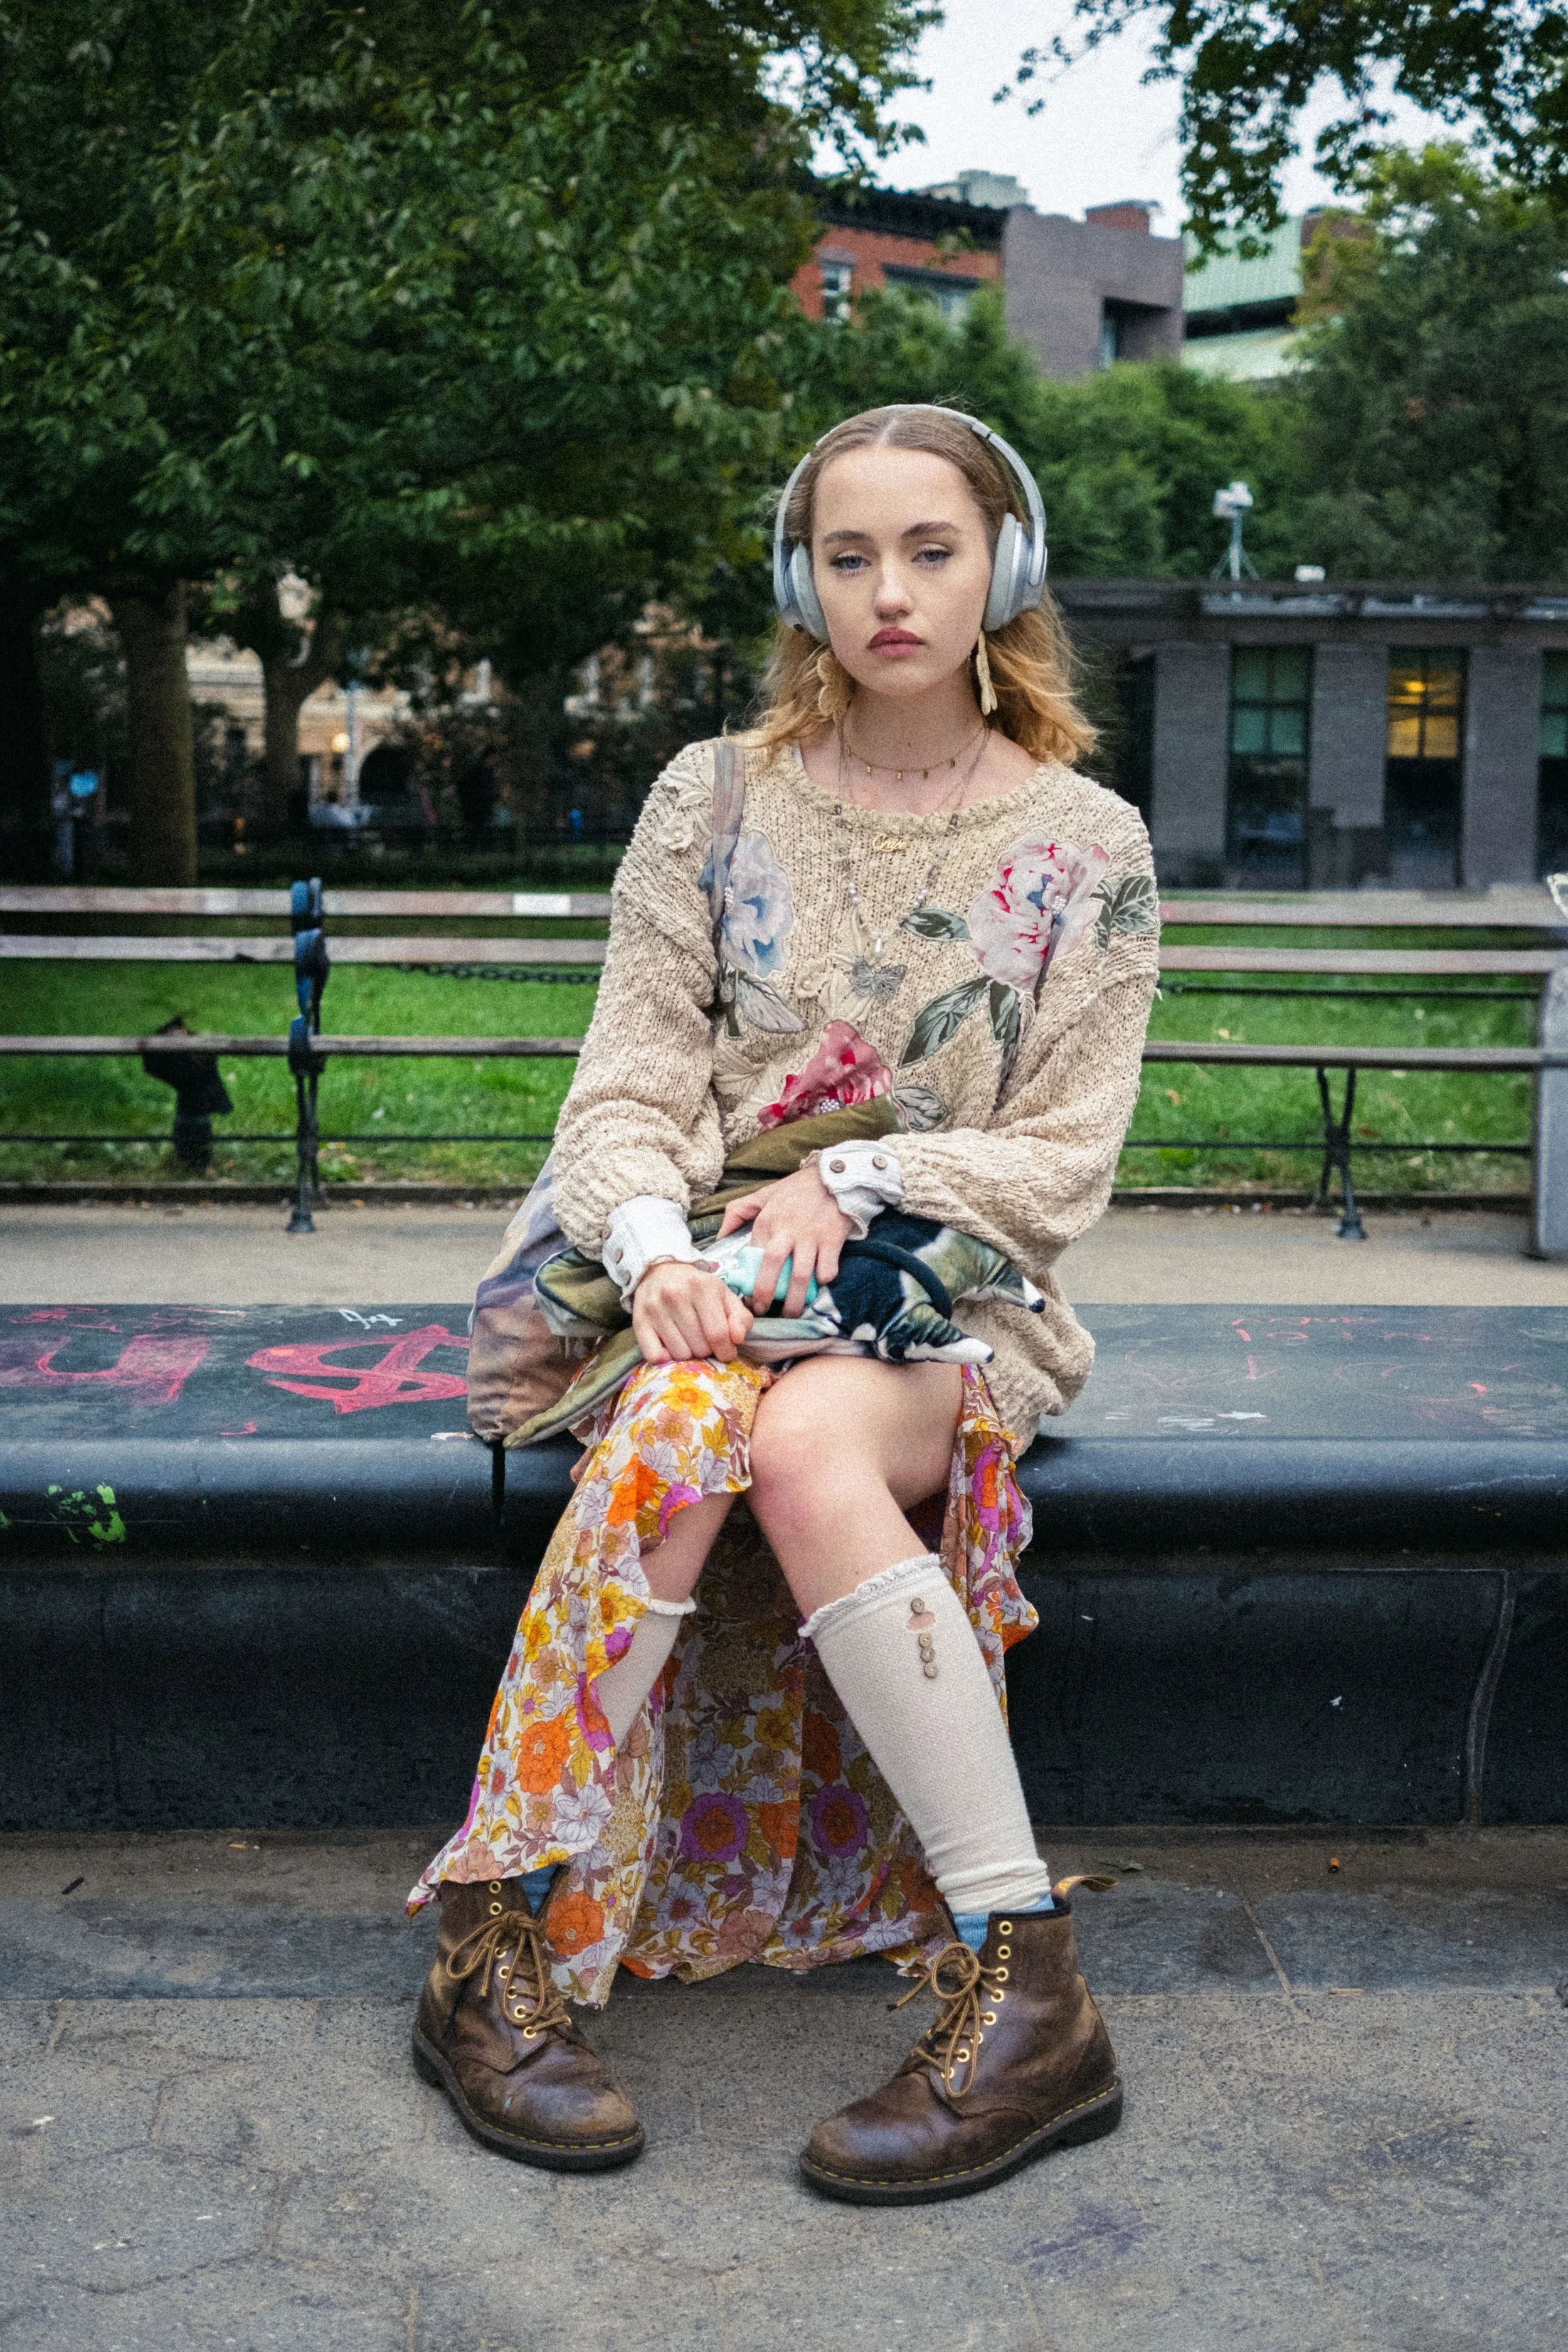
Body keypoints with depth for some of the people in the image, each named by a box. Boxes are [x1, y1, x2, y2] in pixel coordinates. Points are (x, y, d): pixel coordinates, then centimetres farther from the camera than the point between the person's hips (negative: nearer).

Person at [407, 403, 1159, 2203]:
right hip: (712, 1276, 1)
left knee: (806, 1442, -36)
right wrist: (654, 1244, -21)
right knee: (685, 1430, -34)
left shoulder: (1084, 845, 5)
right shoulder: (713, 800, 7)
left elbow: (1064, 1160, 1)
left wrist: (858, 1180, -16)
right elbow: (628, 1087, 1)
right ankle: (509, 1959, -28)